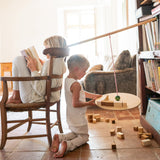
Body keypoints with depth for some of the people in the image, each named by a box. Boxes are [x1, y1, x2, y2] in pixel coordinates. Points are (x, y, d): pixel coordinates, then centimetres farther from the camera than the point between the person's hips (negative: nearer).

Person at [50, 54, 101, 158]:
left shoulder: (67, 80, 3)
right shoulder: (76, 84, -27)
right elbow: (75, 104, -28)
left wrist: (95, 96, 13)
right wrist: (89, 103, -17)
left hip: (71, 118, 9)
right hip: (79, 119, -9)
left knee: (75, 133, 29)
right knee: (83, 137, 12)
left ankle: (59, 138, 8)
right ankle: (67, 145, -12)